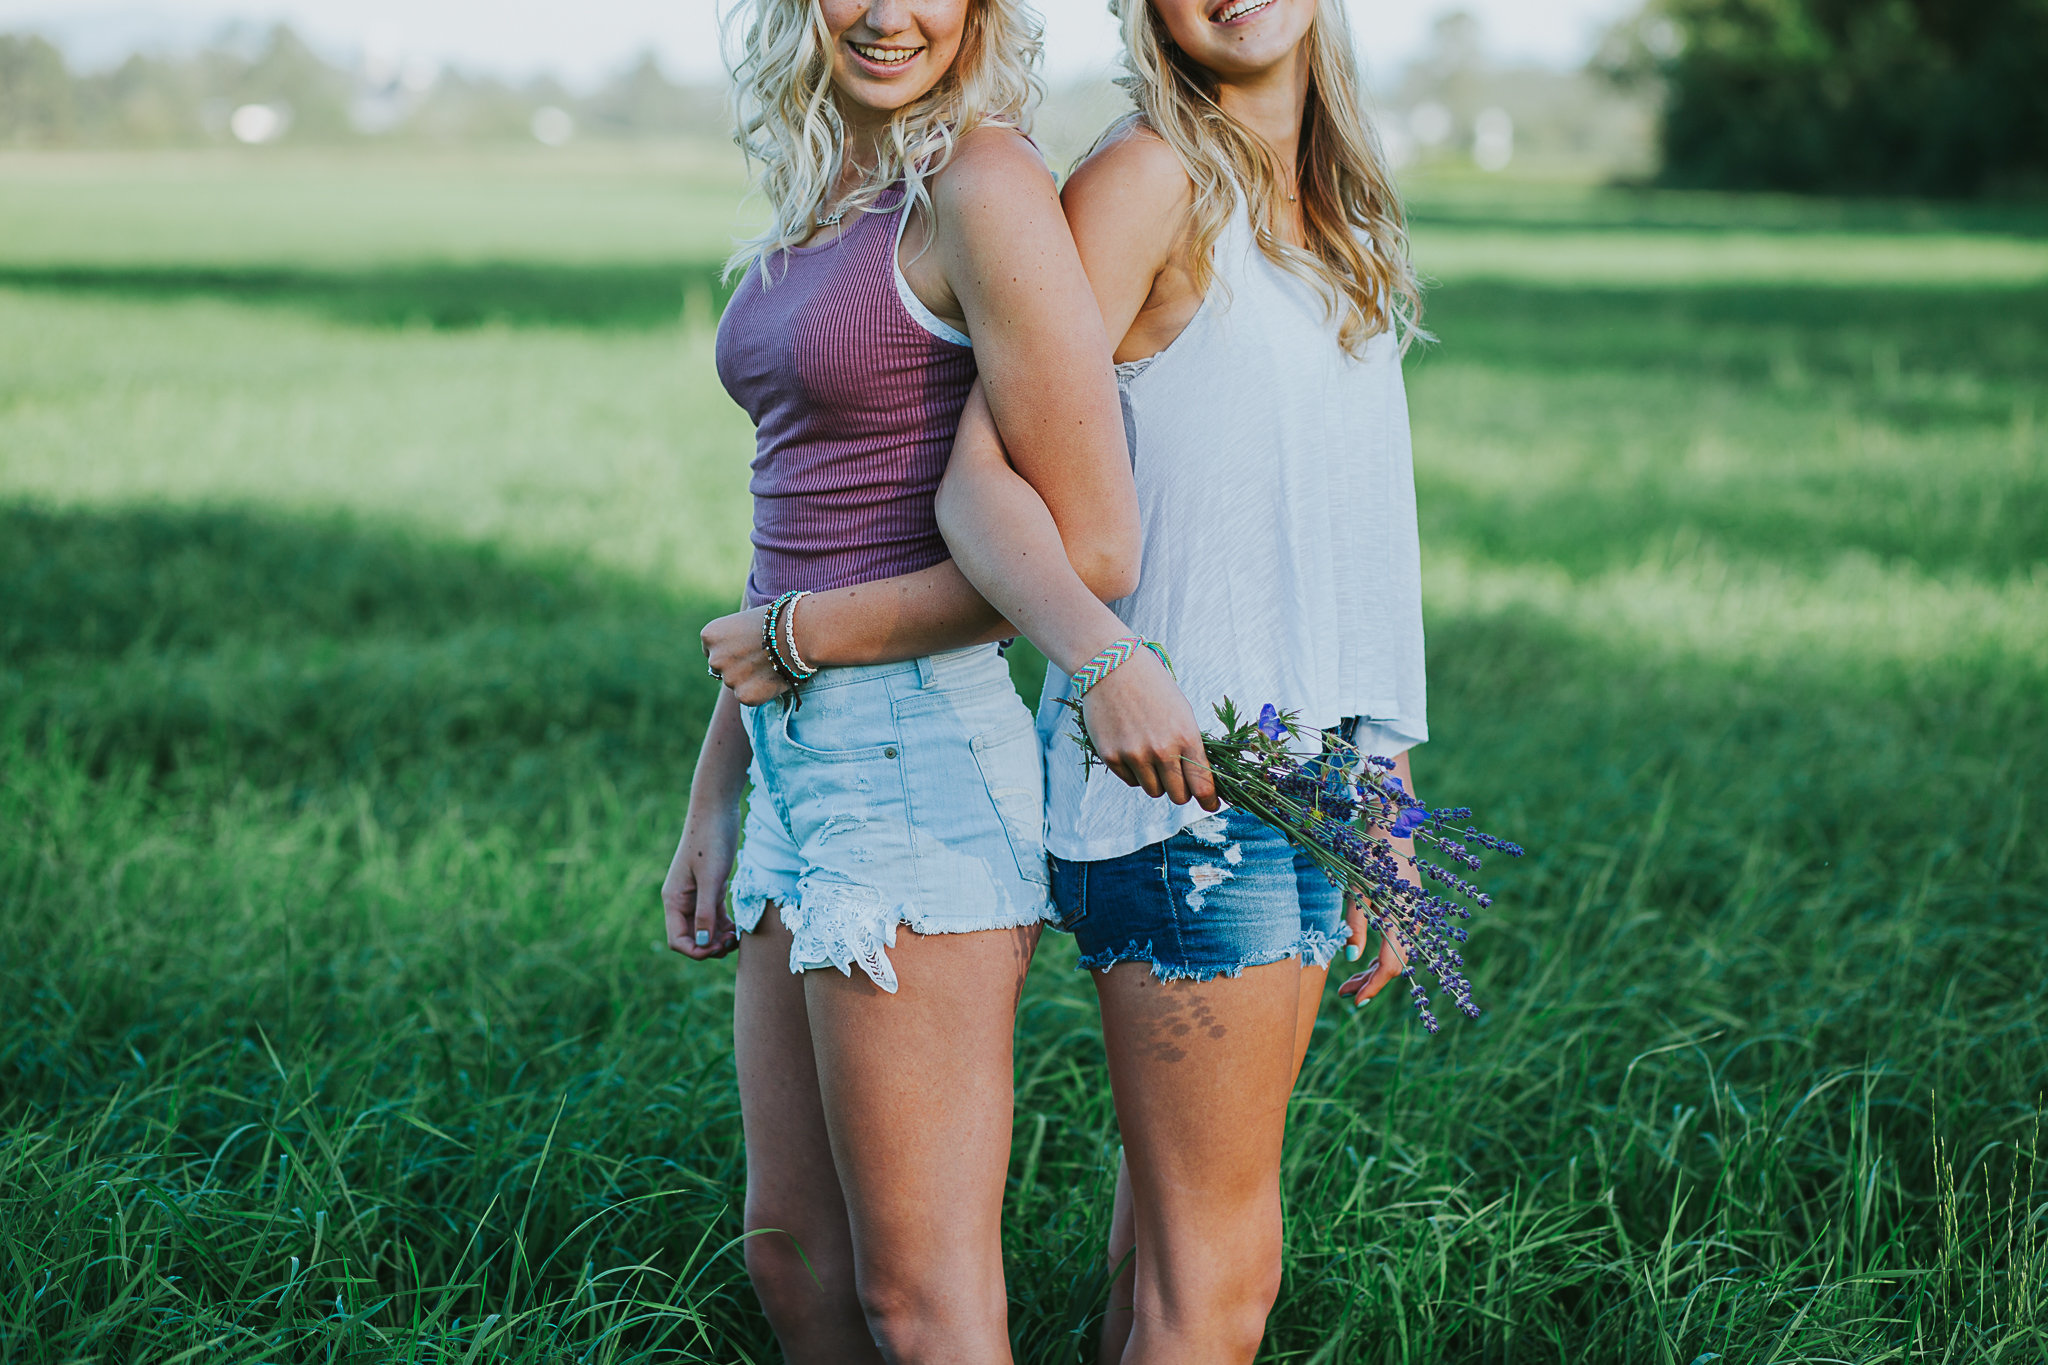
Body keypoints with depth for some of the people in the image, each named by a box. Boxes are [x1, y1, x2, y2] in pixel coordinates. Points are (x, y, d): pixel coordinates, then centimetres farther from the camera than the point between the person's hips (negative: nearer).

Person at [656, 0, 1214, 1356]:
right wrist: (714, 800, 19)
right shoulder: (817, 201, 14)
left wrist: (801, 637, -9)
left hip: (923, 758, -9)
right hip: (805, 761, 9)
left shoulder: (985, 183, -12)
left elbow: (1089, 545, -17)